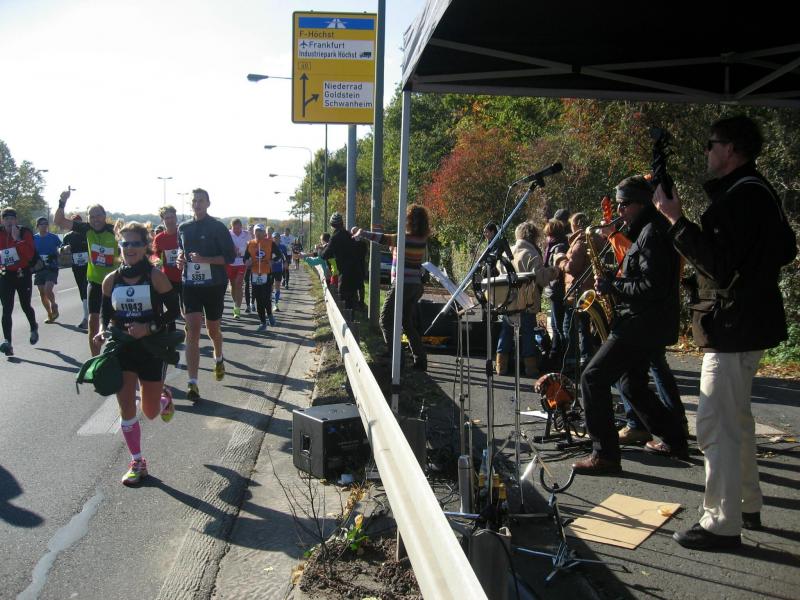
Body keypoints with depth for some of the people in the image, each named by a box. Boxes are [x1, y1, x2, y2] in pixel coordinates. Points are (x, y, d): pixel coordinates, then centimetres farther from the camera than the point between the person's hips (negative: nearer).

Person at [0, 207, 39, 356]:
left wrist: (18, 239, -26)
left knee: (25, 306, 12)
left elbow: (30, 254, -20)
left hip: (23, 274, -2)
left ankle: (34, 328, 41)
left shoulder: (24, 232, -7)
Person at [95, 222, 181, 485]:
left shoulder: (156, 277, -11)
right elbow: (106, 313, 10)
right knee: (126, 409, 2)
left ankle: (165, 402, 47)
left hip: (151, 349, -2)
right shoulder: (111, 280, 0)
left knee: (150, 412, 9)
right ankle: (137, 462, 19)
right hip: (121, 349, 3)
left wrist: (149, 328, -21)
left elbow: (173, 310, -8)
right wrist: (104, 330, -10)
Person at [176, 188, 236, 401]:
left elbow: (230, 256, -8)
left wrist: (205, 259, -22)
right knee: (192, 330, -8)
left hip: (214, 285, -2)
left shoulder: (218, 228, -6)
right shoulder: (183, 228, 7)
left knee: (213, 329, 13)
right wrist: (181, 257, -1)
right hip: (190, 285, 2)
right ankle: (192, 383, -10)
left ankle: (218, 359, 47)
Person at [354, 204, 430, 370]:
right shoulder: (422, 240, 6)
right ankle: (420, 360, 13)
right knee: (409, 323, 15)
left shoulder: (404, 238, -15)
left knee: (386, 319, 2)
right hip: (416, 286, 7)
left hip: (402, 285, -7)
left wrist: (362, 233, 0)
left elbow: (381, 238, -13)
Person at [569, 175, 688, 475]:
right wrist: (614, 284, 7)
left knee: (593, 378, -12)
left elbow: (652, 287, -24)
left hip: (641, 324, -11)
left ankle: (605, 455, -9)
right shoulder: (648, 230, 17)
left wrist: (611, 286, -18)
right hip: (646, 323, 11)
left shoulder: (652, 233, -16)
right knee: (632, 383, 21)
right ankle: (674, 440, 32)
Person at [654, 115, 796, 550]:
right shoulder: (757, 192, 15)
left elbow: (718, 262, -27)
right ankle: (747, 505, 33)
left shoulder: (741, 196, -19)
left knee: (715, 426, -6)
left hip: (734, 328, -11)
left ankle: (722, 524, 2)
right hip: (750, 322, 11)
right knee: (736, 419, 21)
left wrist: (677, 220, -23)